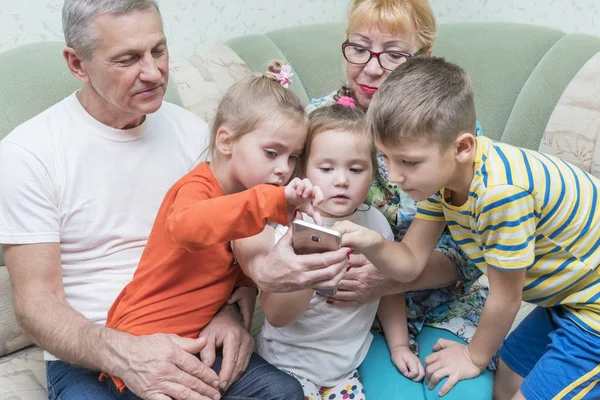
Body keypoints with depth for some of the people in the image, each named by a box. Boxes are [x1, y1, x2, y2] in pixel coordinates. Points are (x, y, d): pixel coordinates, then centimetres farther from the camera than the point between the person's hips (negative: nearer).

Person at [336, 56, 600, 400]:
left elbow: (505, 297, -21)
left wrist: (475, 357, -4)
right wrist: (372, 244, -26)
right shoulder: (439, 172, -9)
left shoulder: (501, 191, -35)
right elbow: (411, 261, -5)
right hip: (565, 298, 8)